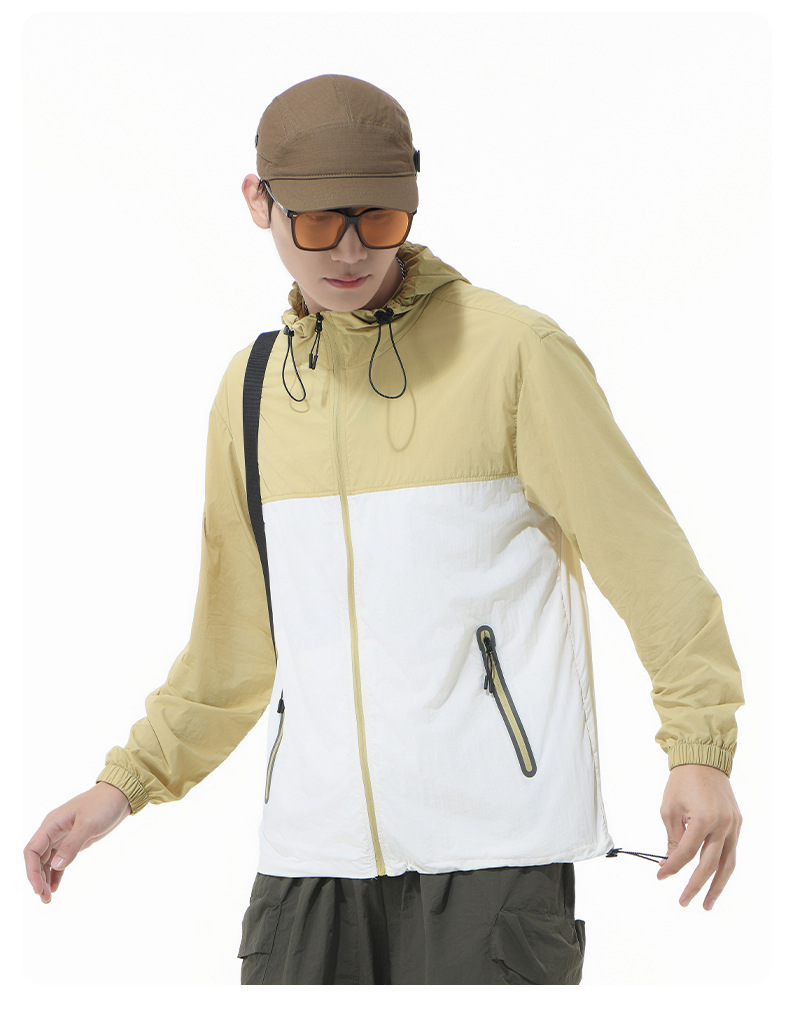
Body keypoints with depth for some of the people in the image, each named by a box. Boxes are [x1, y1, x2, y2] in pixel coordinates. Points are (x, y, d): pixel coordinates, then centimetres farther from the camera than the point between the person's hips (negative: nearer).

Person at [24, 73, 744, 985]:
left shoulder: (513, 349, -3)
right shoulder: (251, 388, 13)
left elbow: (644, 555, -3)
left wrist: (701, 748, -10)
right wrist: (127, 783, 17)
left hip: (497, 842, -4)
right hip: (312, 843, 5)